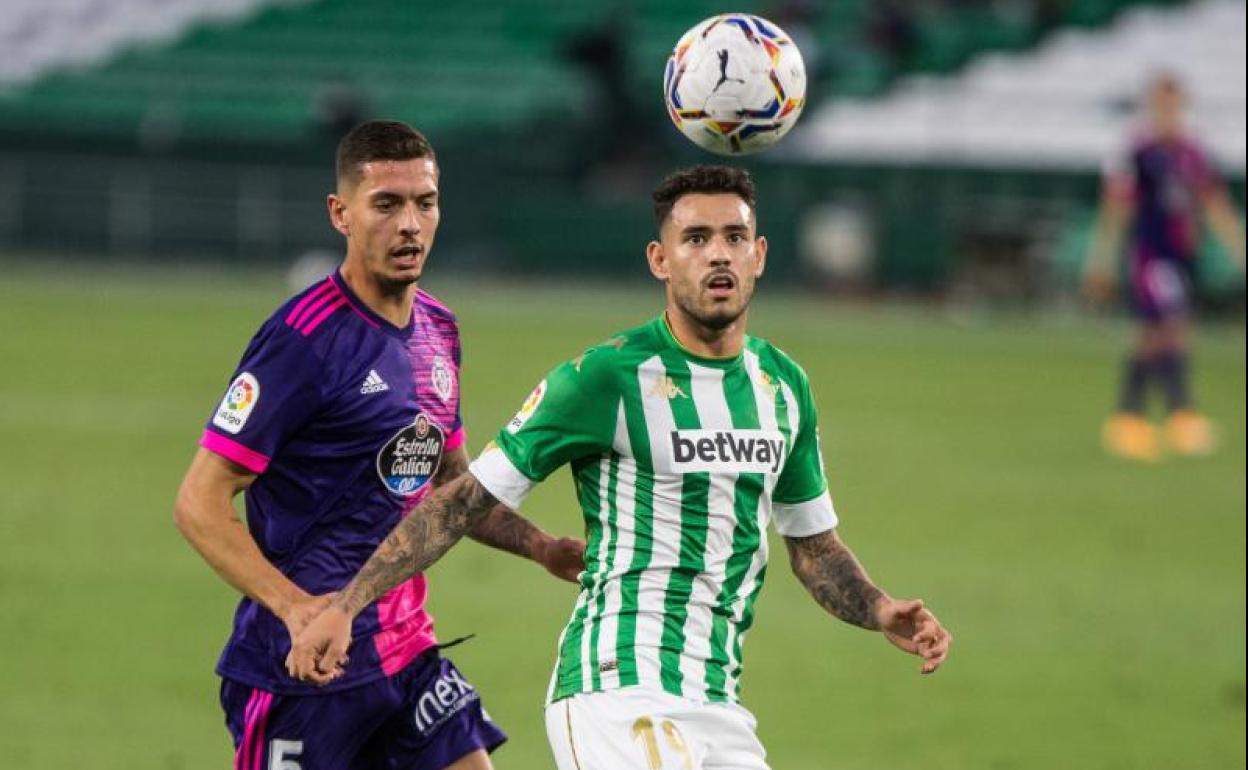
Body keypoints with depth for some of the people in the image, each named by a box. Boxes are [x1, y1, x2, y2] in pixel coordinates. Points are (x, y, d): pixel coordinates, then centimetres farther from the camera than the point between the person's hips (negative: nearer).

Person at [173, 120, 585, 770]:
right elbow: (199, 503, -17)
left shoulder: (437, 331, 10)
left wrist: (542, 547, 11)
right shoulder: (303, 339, -15)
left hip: (407, 657, 7)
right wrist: (296, 607, -29)